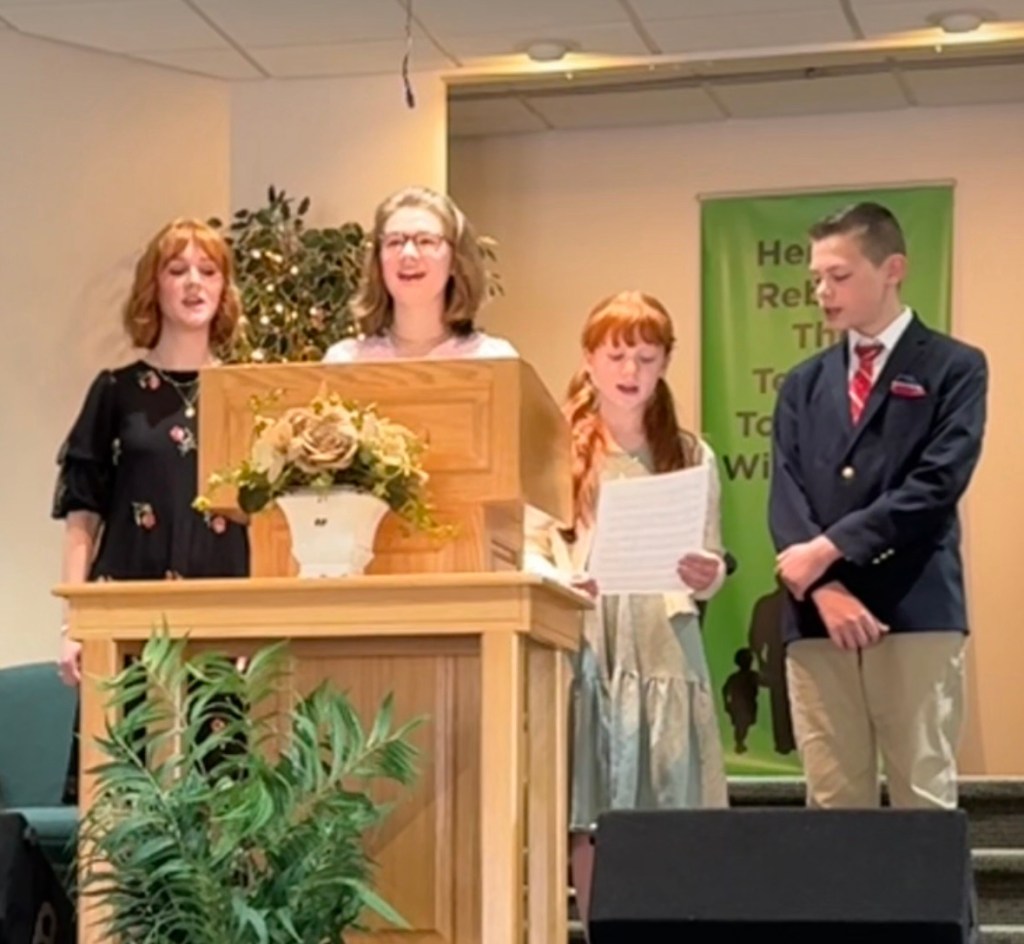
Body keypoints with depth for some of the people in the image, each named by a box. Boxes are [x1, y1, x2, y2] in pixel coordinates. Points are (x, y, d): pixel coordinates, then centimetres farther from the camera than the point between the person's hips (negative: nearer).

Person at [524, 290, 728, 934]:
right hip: (585, 646, -1)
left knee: (665, 821, -2)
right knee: (591, 822, -2)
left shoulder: (689, 456, 12)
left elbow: (710, 569, 8)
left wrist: (706, 576, -15)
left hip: (665, 649, 1)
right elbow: (529, 549, 1)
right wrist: (560, 583, -20)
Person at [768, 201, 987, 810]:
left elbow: (936, 485, -8)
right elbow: (786, 497, 7)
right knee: (833, 801, 3)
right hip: (818, 618, 4)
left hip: (916, 615, -4)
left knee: (924, 799, -3)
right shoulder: (804, 385, 19)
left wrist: (830, 548, -11)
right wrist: (825, 589, -10)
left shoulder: (954, 368, 5)